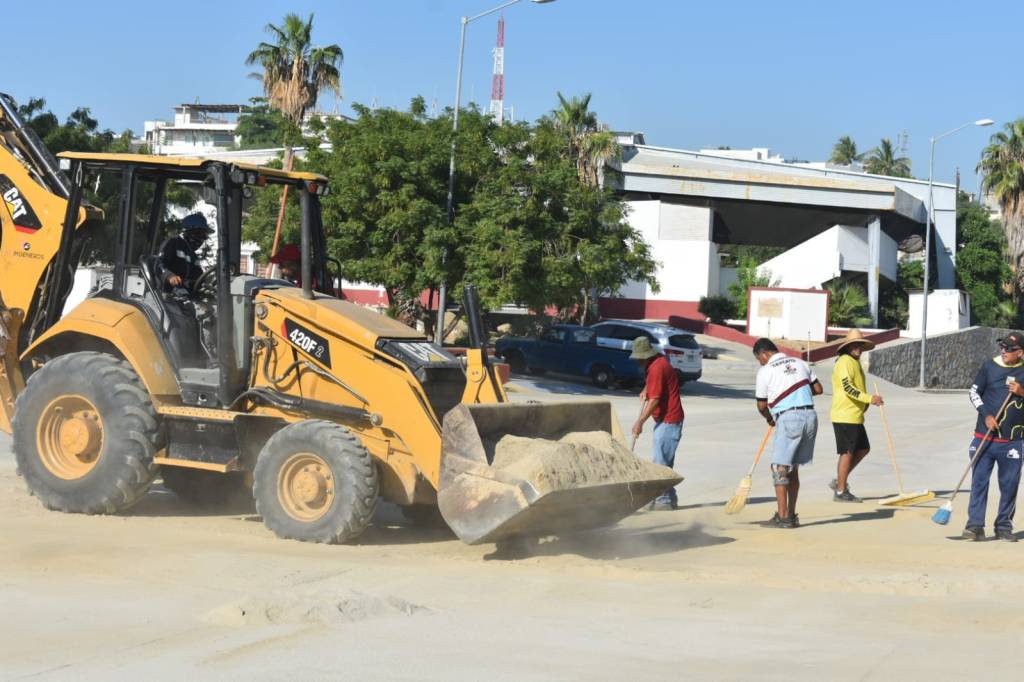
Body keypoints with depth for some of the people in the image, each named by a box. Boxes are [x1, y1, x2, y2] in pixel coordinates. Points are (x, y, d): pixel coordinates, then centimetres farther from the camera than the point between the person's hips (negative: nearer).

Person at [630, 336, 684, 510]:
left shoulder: (657, 368, -20)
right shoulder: (659, 361, 11)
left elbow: (654, 400, -23)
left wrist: (640, 422, -19)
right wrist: (646, 389, 19)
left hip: (668, 421, -11)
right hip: (666, 419, 11)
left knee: (660, 462, -10)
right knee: (663, 462, 14)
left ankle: (664, 501, -8)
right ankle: (669, 499, 19)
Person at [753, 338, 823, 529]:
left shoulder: (765, 371, -1)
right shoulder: (799, 363, 15)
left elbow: (762, 405, 5)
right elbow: (818, 389, 17)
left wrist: (769, 418, 25)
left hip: (789, 418, -6)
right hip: (810, 416, 6)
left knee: (780, 468, -1)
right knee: (793, 468, 15)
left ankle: (783, 517, -6)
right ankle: (791, 515, 17)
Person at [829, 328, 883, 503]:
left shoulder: (855, 362, 18)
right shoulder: (845, 361, -15)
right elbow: (847, 387, -26)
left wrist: (864, 404, 22)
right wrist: (869, 398, -30)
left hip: (854, 416, 10)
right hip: (845, 416, -10)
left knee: (863, 449, 14)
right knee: (847, 452, -4)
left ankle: (839, 481, 19)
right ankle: (840, 491, 4)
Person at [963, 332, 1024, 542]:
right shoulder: (989, 366, 1)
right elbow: (974, 393, 4)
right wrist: (986, 415, -9)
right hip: (985, 437, 0)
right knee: (979, 481, -4)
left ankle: (1004, 526, 17)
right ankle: (975, 525, -2)